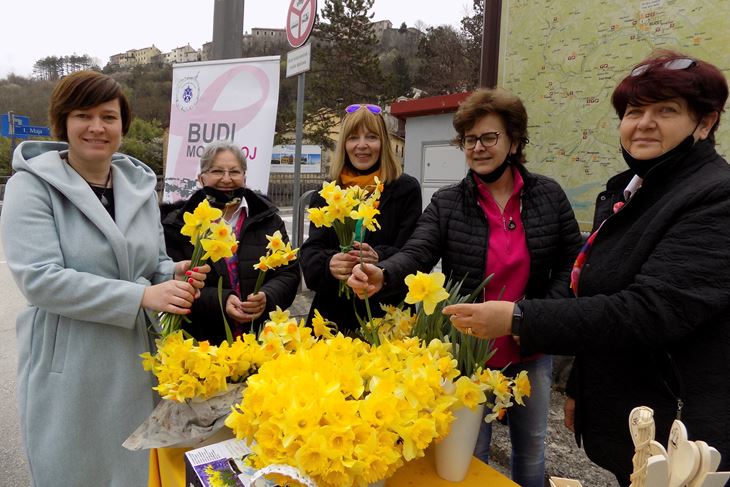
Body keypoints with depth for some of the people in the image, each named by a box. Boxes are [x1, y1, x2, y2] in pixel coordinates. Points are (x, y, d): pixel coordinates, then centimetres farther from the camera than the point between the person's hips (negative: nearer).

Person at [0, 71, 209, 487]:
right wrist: (140, 296, -25)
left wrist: (177, 274, -10)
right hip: (69, 374, -4)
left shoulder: (141, 185, 7)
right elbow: (40, 278, -20)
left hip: (135, 365, 5)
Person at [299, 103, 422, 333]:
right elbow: (310, 252, -1)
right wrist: (329, 263, -25)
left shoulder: (406, 188, -1)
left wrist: (379, 259, -29)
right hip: (333, 314, 2)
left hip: (387, 315, -2)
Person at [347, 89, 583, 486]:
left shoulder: (548, 195, -3)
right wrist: (382, 274, -41)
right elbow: (416, 254, -20)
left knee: (531, 448, 21)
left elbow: (571, 261, 2)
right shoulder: (446, 204, -7)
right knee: (471, 451, 14)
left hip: (532, 349, 2)